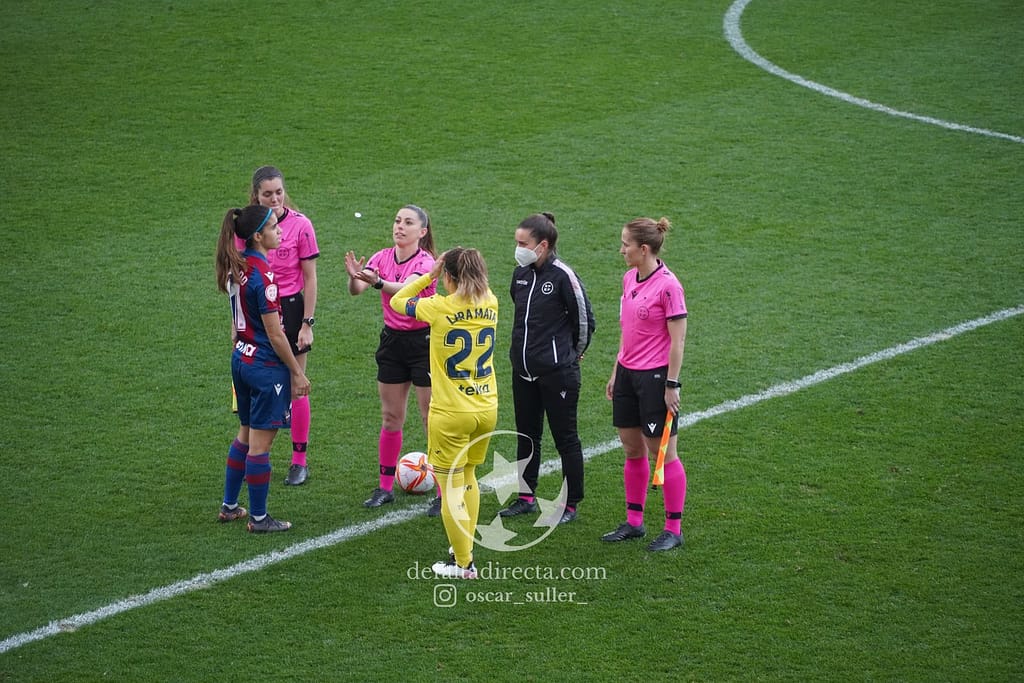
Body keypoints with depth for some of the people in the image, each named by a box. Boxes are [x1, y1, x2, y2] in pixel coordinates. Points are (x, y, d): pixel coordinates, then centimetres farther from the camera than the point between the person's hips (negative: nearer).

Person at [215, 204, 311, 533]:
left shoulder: (236, 266, 4)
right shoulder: (262, 275, -22)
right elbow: (275, 334, -19)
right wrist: (298, 372, -11)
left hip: (241, 359, 9)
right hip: (266, 366, -9)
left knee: (246, 434, 22)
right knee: (260, 442, 2)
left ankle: (229, 506, 31)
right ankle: (258, 518, 11)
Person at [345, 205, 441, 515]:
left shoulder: (425, 262, -13)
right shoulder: (383, 257, 1)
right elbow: (356, 290, -14)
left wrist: (378, 282, -50)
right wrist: (354, 277, -36)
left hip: (424, 342, -5)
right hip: (392, 341, 5)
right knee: (391, 418, 9)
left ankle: (444, 493, 5)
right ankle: (385, 487, 19)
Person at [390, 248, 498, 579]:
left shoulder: (440, 307, -15)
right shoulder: (491, 304, -1)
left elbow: (397, 301, 2)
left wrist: (430, 275, 3)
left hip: (451, 414, -6)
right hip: (486, 409, 6)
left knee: (452, 488, 5)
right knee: (468, 477, 24)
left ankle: (462, 564, 10)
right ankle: (464, 549, 30)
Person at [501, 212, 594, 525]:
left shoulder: (562, 275, -16)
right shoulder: (521, 274, 5)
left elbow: (584, 318, -8)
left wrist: (574, 352, 4)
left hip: (558, 372, -7)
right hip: (523, 370, 7)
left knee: (565, 438, 3)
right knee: (526, 436, 15)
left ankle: (571, 504, 11)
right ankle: (526, 497, 27)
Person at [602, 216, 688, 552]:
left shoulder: (668, 285, -16)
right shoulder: (629, 278, 8)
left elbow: (677, 340, -15)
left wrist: (671, 385, -16)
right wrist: (616, 372, 17)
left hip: (655, 377, -8)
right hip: (627, 373, 8)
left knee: (663, 452, 0)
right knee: (632, 449, 12)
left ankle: (673, 529, 9)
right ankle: (634, 522, 22)